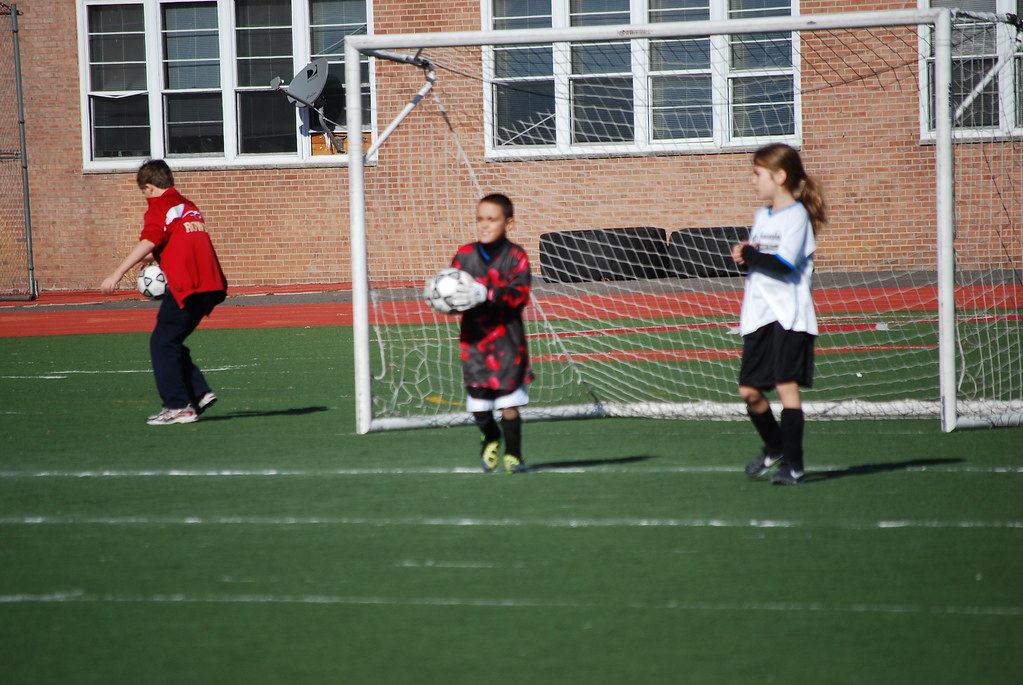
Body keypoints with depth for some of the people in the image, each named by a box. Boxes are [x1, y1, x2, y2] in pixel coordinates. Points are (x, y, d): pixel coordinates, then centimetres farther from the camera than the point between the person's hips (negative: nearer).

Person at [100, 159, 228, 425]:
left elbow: (148, 242, -18)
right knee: (172, 342, 18)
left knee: (162, 343, 0)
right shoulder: (189, 207, 21)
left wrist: (117, 274, -21)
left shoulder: (160, 207, -4)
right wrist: (155, 257, 48)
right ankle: (200, 393, 10)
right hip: (212, 285, 8)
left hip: (186, 287, -8)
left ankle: (178, 407, -4)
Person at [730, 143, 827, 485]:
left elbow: (784, 264, -21)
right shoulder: (762, 215, 17)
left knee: (786, 386, -9)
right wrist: (743, 256, 0)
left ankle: (793, 463, -3)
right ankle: (774, 447, 27)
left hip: (789, 315, -8)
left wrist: (748, 255, -11)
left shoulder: (796, 215, -10)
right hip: (758, 316, 8)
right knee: (749, 391, 6)